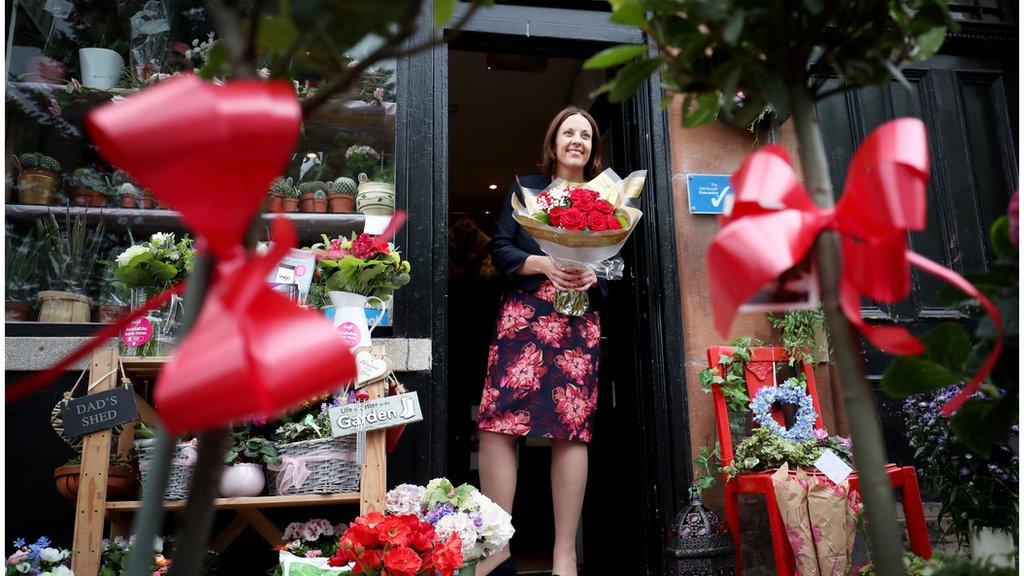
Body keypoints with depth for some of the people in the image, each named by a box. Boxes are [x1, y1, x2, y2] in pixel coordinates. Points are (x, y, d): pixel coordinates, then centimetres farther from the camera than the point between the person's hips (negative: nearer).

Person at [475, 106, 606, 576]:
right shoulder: (525, 189, 15)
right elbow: (499, 250, 6)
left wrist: (593, 276, -9)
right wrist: (544, 264, -12)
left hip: (580, 321, 1)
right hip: (523, 314, 0)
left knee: (572, 429, -5)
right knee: (498, 422, -12)